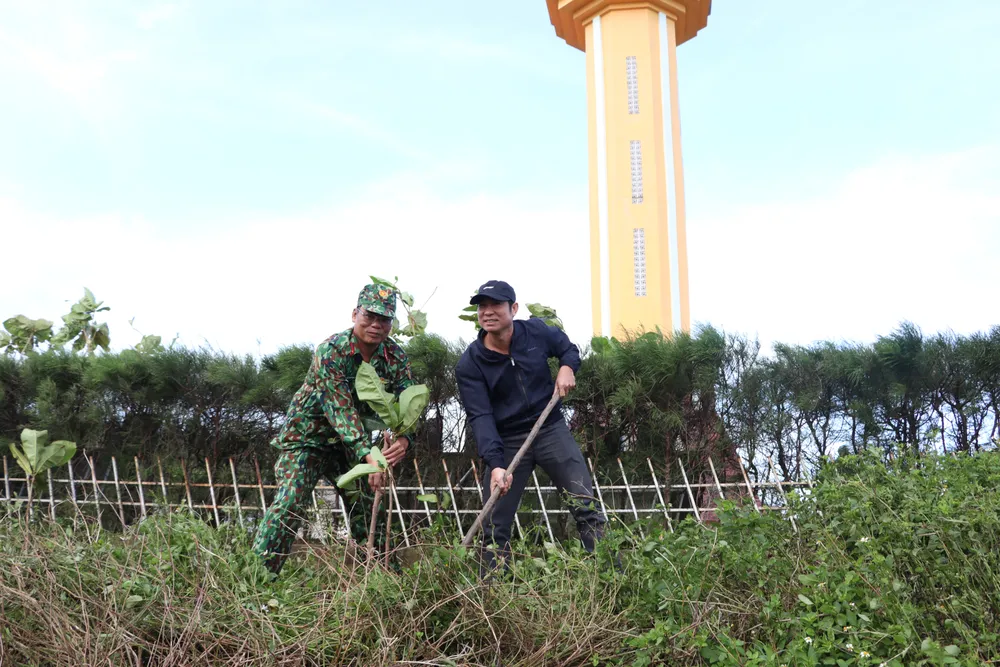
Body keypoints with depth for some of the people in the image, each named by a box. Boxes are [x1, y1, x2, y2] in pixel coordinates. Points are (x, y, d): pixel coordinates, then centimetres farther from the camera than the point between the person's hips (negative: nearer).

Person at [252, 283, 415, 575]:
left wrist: (403, 438, -37)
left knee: (367, 505, 10)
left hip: (351, 441, 5)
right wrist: (367, 455, -41)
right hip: (307, 434, -5)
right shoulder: (330, 351, -25)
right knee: (290, 502, -18)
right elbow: (340, 408, -32)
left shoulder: (396, 357, -9)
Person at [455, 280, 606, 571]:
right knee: (494, 527, 0)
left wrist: (567, 367, -8)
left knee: (586, 507, -7)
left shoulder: (536, 331, -7)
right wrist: (495, 464, -33)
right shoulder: (469, 364, -13)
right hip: (507, 442, -1)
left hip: (551, 429, 1)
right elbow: (481, 417, -21)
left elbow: (568, 348, 15)